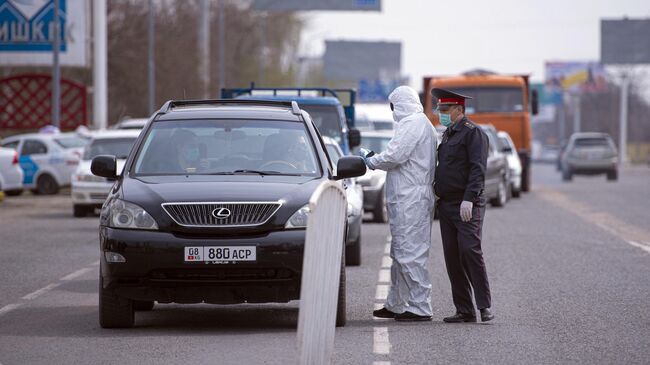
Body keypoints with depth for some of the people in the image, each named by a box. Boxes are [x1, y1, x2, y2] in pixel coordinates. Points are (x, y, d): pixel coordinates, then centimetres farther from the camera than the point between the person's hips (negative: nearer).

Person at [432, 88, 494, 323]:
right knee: (452, 258, 5)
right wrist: (437, 193, 16)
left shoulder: (473, 133, -7)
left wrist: (468, 199, -24)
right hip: (446, 205, 9)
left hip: (467, 206, -9)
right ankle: (464, 310, 7)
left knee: (470, 251, -17)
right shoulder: (447, 135, 20)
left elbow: (478, 169, -16)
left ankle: (484, 306, -13)